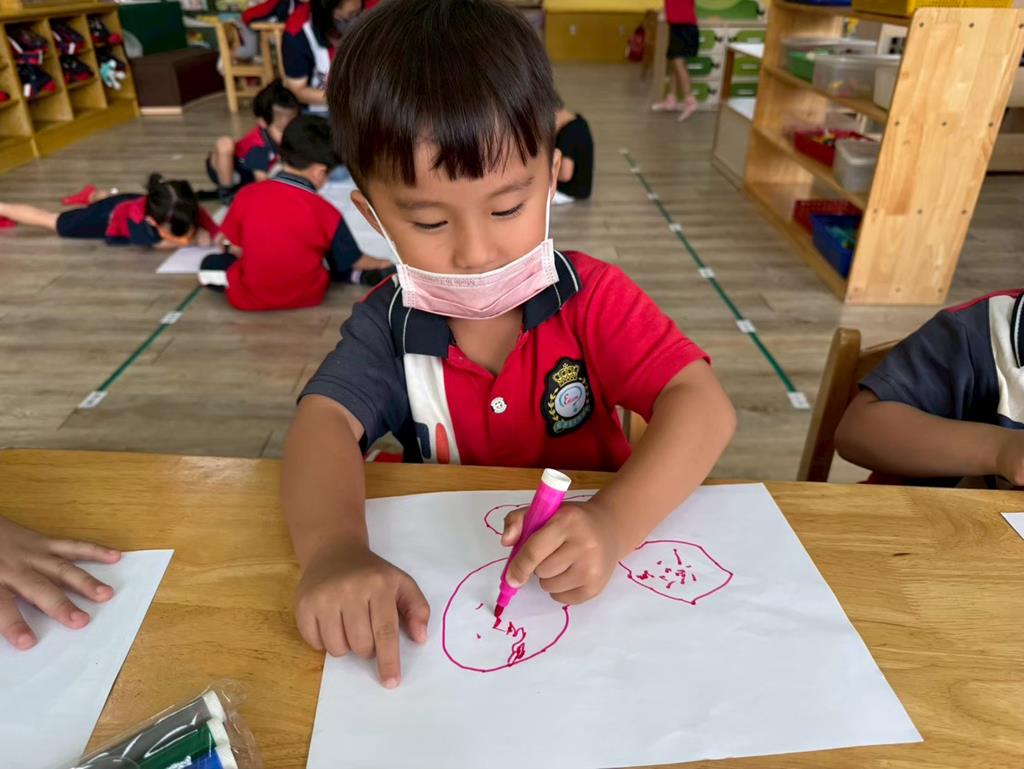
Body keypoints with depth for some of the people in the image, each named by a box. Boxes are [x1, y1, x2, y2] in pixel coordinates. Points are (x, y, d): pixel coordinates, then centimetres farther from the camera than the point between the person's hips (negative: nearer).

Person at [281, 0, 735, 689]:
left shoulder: (591, 298, -13)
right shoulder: (387, 326, -9)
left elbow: (702, 405, -21)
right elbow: (324, 421, -23)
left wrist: (616, 522, -38)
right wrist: (333, 549, -43)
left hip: (592, 584, 1)